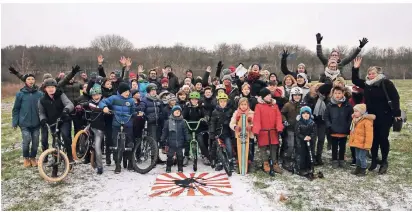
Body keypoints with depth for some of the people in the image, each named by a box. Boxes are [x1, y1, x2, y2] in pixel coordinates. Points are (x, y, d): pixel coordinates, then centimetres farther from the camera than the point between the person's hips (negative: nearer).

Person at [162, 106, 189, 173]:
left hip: (180, 143, 1)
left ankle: (180, 168, 22)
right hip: (171, 143, -1)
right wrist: (163, 140, 1)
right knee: (170, 156, 5)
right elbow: (164, 131, 3)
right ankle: (168, 168, 19)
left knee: (180, 156, 8)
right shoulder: (168, 121, 0)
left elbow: (185, 131, 7)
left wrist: (187, 140, 4)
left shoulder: (182, 122, 3)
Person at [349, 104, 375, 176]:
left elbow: (369, 134, -21)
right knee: (357, 157, 18)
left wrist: (367, 144, -22)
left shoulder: (367, 121, -19)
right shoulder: (354, 120, 9)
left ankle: (363, 170, 11)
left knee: (362, 157, -2)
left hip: (362, 143, -9)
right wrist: (352, 141, 20)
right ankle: (358, 169, 30)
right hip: (356, 143, 9)